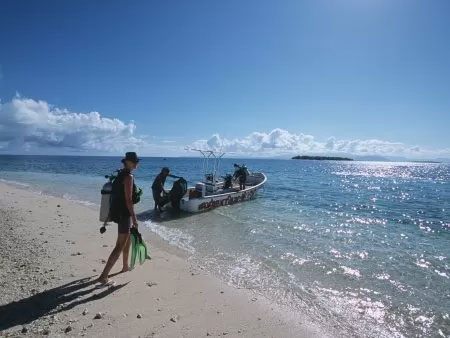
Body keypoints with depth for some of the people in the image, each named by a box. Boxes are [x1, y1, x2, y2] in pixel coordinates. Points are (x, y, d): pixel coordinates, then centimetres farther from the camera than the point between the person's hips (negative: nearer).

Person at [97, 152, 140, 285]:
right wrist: (134, 218, -19)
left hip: (117, 211, 10)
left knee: (128, 238, 25)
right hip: (124, 214, -10)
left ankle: (125, 266, 39)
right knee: (120, 246, -6)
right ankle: (103, 276, -5)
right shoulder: (128, 176, -18)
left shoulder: (120, 174, 11)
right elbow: (128, 200, -22)